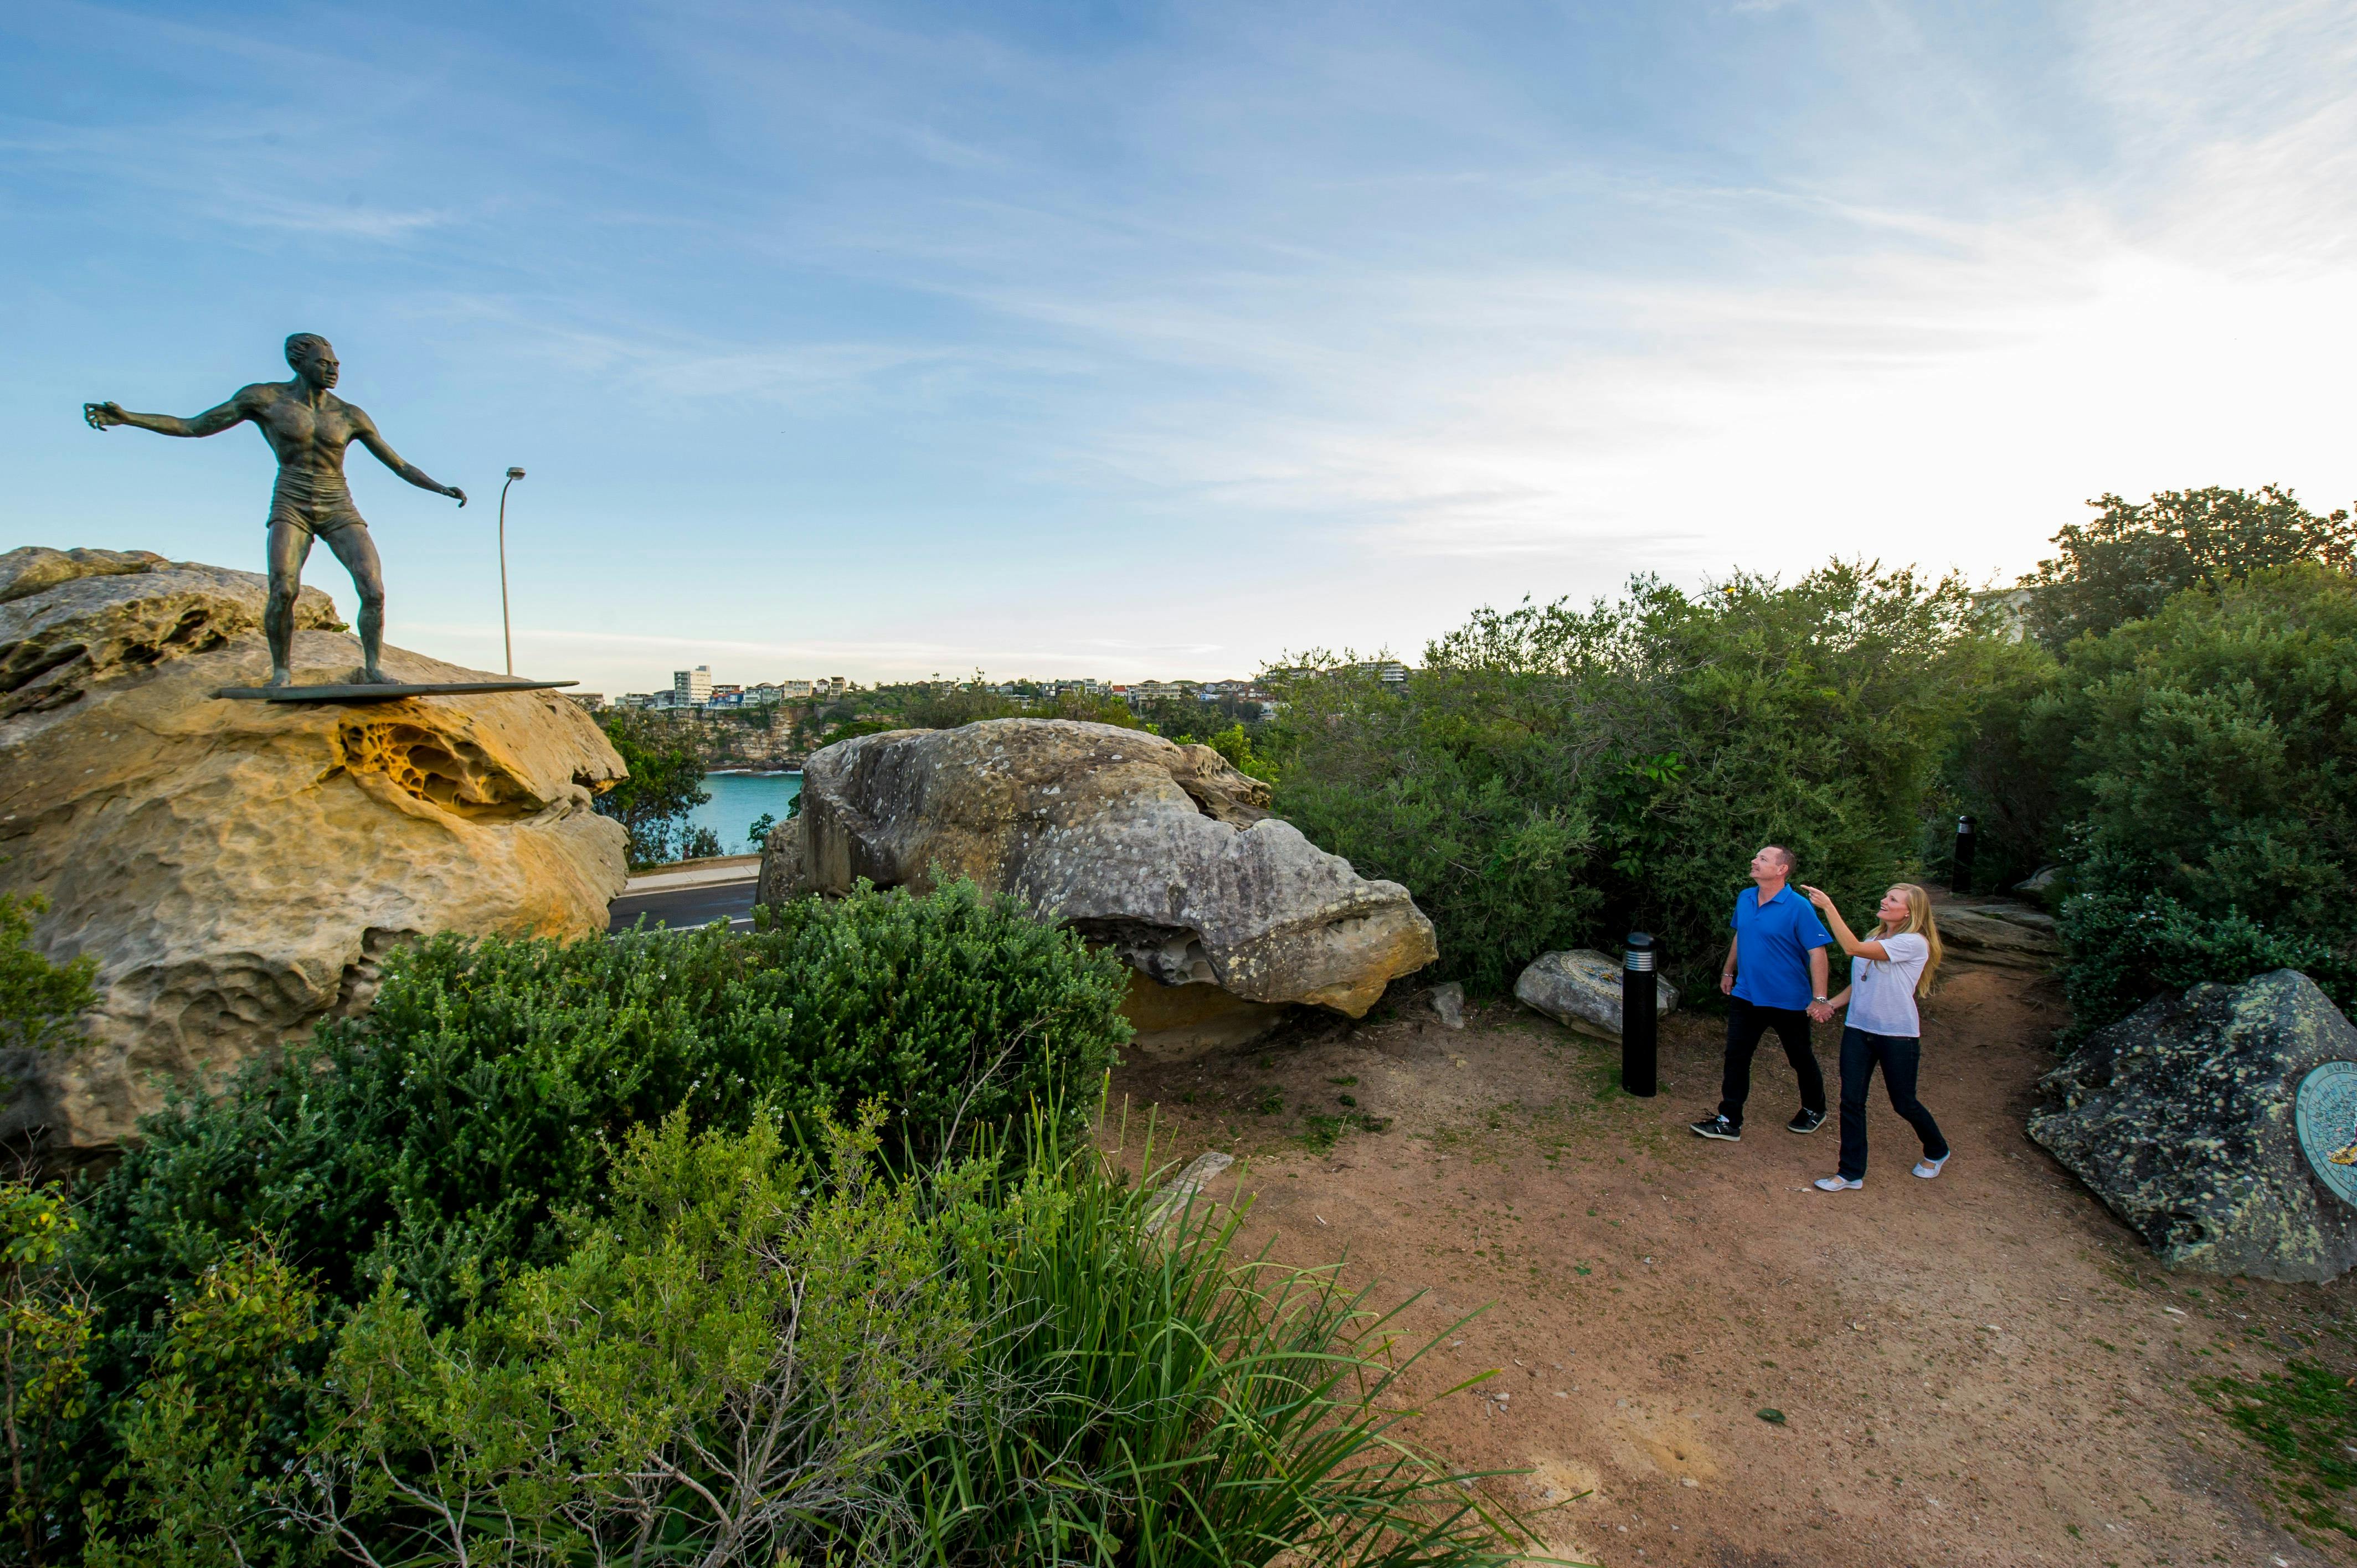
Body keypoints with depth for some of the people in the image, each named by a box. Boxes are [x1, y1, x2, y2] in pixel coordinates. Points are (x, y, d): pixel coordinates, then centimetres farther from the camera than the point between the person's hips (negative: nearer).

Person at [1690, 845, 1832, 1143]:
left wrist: (1820, 998, -23)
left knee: (1801, 1059, 16)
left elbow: (1817, 952, -20)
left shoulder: (1798, 907, -19)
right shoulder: (1745, 898, 1)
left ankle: (1814, 1110, 41)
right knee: (1736, 1059, 4)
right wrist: (1728, 972, 22)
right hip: (1746, 996, 5)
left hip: (1789, 1001, -5)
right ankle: (1729, 1122, 11)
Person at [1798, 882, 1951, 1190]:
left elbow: (1853, 948, -27)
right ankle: (1851, 1173, 9)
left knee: (1904, 1104, 11)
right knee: (1851, 1101, 1)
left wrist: (1828, 907, -30)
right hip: (1858, 1029, 6)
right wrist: (1831, 1004, 1)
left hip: (1898, 1035, -6)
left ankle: (1936, 1152, 42)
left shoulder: (1914, 943, -14)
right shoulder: (1875, 940, 11)